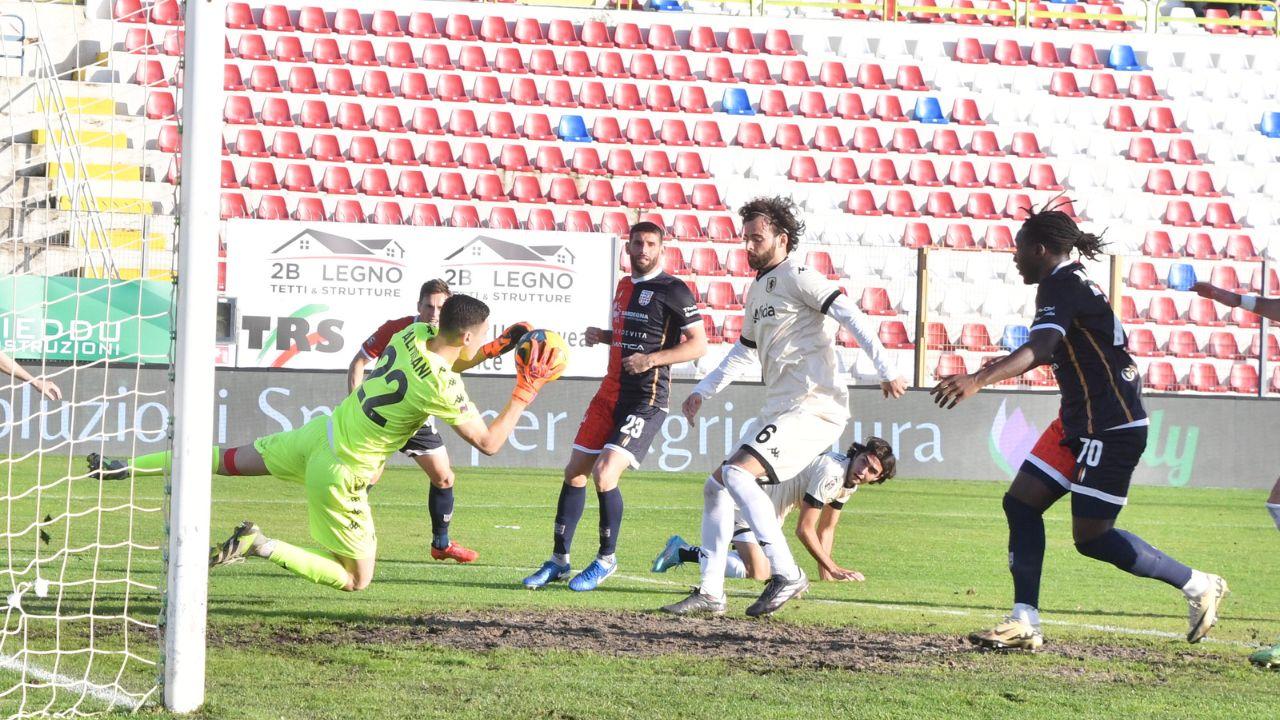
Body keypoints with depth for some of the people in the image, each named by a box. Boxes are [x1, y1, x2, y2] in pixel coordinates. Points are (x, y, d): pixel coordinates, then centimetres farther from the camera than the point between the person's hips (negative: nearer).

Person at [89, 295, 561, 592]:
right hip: (340, 476, -7)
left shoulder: (416, 333, -5)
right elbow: (489, 443, -16)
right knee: (357, 580, 5)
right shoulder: (442, 388, -26)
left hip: (322, 433, 7)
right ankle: (262, 547, -7)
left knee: (233, 460, 23)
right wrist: (526, 393, -9)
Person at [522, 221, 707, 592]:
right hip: (610, 393, 8)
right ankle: (559, 560, 14)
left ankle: (606, 560, 1)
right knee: (574, 473, 4)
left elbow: (698, 344, -9)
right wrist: (602, 335, 8)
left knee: (604, 474, -17)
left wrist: (651, 359, -19)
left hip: (645, 400, -8)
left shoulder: (672, 290, -8)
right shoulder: (624, 286, 15)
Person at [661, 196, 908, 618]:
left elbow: (851, 317, -16)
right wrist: (702, 392, 29)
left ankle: (786, 574, -23)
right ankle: (710, 593, 13)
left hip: (813, 407, -10)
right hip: (777, 412, 10)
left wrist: (886, 371, -24)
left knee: (737, 473, -24)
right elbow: (743, 353, 34)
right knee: (715, 486, 11)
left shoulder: (796, 278, -7)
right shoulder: (756, 291, 21)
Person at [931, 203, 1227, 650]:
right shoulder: (1068, 284, 14)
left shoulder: (1061, 286, -17)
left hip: (1112, 428, -10)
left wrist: (978, 380, -46)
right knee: (1021, 504, 3)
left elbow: (1040, 347, -34)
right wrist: (1008, 366, 31)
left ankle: (1198, 586, 10)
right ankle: (1024, 623, 3)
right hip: (1080, 423, 10)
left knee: (1092, 538, -5)